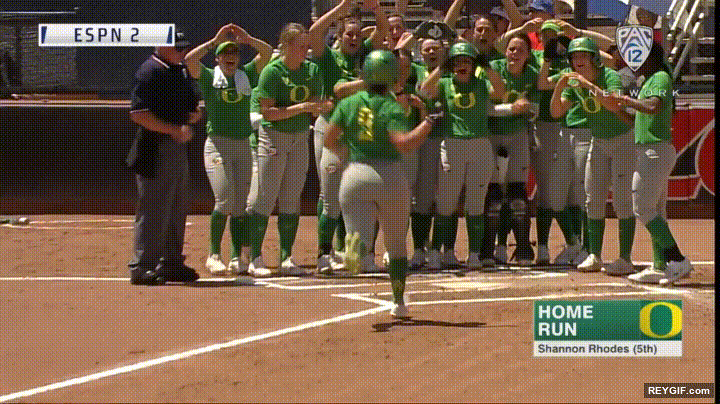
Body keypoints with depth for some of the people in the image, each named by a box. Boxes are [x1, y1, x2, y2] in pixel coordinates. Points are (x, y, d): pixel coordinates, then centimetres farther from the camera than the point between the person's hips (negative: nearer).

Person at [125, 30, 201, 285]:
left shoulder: (181, 71, 15)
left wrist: (194, 114, 1)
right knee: (153, 211, -8)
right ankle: (142, 266, -5)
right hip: (156, 151, -10)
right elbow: (138, 114, -22)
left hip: (179, 147, 10)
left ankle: (171, 262, 25)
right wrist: (174, 129, -23)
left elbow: (191, 105, 25)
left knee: (177, 210, 15)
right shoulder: (150, 72, -14)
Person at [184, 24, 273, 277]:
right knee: (225, 201, -15)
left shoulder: (246, 76, 12)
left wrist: (245, 38, -4)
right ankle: (213, 256, -6)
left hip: (243, 145, 4)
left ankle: (237, 258, 6)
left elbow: (267, 52, 6)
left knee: (240, 205, 2)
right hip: (217, 144, -4)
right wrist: (216, 40, -11)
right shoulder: (209, 77, 2)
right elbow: (190, 59, -15)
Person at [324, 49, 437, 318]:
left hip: (355, 175, 1)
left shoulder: (348, 103, 4)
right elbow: (404, 144, -20)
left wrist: (342, 150, 25)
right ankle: (399, 301, 18)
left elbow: (328, 140, 5)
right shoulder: (392, 108, -7)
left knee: (361, 230, -5)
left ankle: (358, 245, -43)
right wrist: (428, 122, -12)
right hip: (389, 175, -1)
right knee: (396, 243, 15)